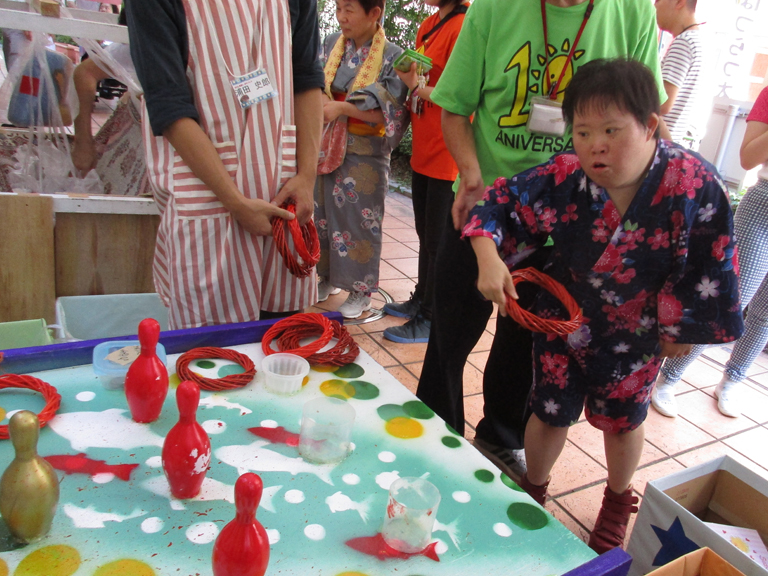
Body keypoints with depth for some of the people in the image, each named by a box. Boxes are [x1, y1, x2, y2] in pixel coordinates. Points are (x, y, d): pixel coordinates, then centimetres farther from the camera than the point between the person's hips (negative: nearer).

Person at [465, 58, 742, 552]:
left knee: (623, 421, 20)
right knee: (550, 414, 15)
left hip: (636, 333, 0)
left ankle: (618, 502, 53)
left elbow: (711, 264, -14)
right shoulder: (564, 177, -23)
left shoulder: (694, 182, -25)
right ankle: (533, 491, 47)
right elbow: (500, 202, -11)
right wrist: (489, 258, -27)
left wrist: (683, 328, -5)